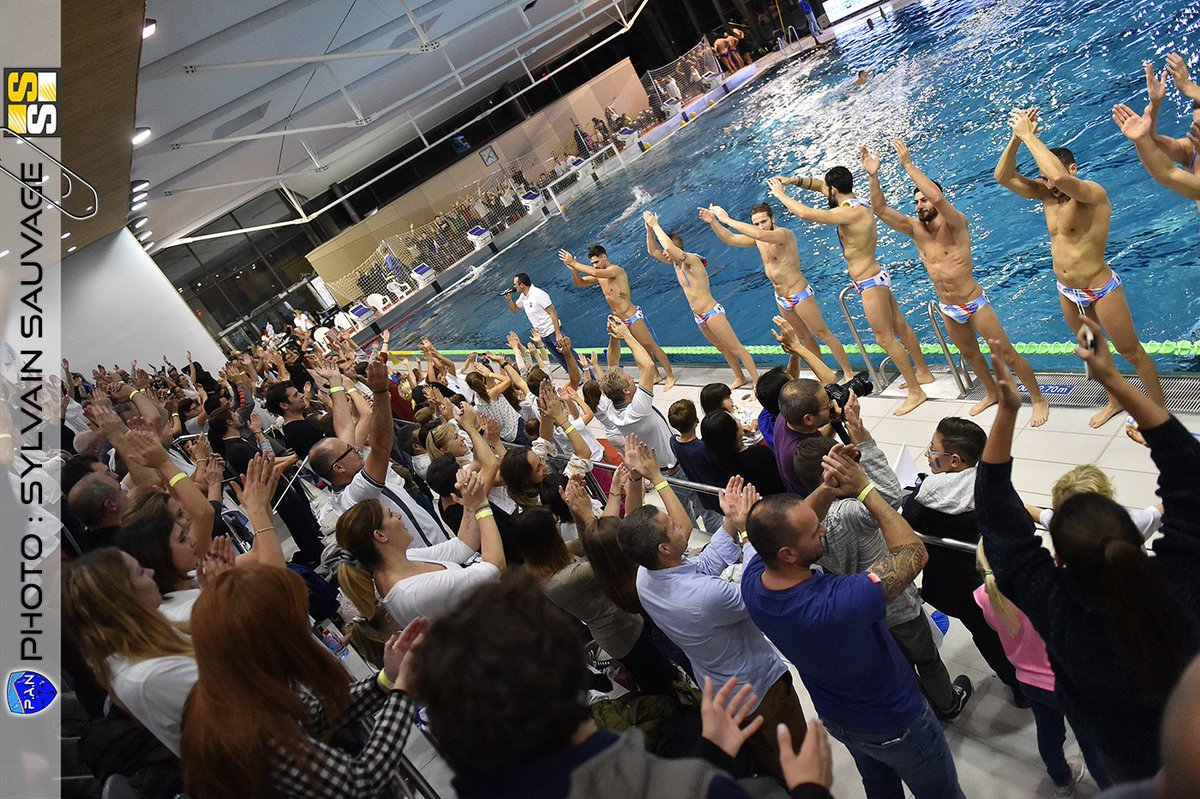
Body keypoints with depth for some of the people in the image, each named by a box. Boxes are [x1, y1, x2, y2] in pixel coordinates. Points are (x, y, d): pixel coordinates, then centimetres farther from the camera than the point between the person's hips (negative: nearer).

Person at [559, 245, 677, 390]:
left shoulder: (616, 270, -21)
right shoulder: (600, 276, 5)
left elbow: (595, 273, -37)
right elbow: (580, 282, 10)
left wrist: (574, 263, -30)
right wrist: (573, 270, -11)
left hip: (632, 317, -8)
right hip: (619, 321, 9)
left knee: (651, 346, 2)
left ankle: (670, 376, 13)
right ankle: (655, 375, 33)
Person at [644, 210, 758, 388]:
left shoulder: (691, 260, -21)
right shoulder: (675, 262, 5)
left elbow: (670, 247, -39)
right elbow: (652, 250, 10)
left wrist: (656, 225, -29)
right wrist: (649, 229, -6)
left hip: (712, 313, -9)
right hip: (699, 317, 9)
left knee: (737, 349, -3)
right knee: (722, 349, 21)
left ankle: (758, 382, 2)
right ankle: (740, 378, 36)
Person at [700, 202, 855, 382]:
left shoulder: (784, 234, -23)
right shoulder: (757, 240, 0)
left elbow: (760, 234, -41)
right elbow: (730, 238, 3)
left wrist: (727, 219, -38)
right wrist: (713, 222, -13)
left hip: (800, 295, -8)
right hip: (782, 299, 8)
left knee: (823, 334, 0)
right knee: (804, 336, 18)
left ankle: (849, 373, 9)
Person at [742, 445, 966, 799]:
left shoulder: (753, 579, -26)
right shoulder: (840, 604, -47)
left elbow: (796, 521, -7)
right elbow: (913, 552, -32)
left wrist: (827, 488, -24)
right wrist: (864, 489, -27)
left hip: (834, 717, 6)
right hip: (894, 722, -6)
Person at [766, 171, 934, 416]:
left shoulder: (849, 213, -27)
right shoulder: (857, 200, 2)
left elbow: (805, 213, -33)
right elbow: (817, 184, 13)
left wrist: (780, 194, -20)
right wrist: (793, 181, 0)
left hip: (870, 283, -10)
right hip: (876, 276, 10)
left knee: (885, 338, -1)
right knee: (899, 325, 20)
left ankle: (915, 392, 7)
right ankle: (923, 372, 36)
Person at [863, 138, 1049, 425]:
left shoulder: (955, 224, -18)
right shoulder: (914, 228, -2)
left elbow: (939, 198, -38)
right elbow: (880, 210, -11)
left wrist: (908, 165, -34)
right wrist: (873, 175, -22)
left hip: (975, 303, -6)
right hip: (947, 310, 6)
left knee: (1008, 354, 1)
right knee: (970, 354, 23)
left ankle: (1038, 399, 17)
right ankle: (991, 394, 46)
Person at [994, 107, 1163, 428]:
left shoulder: (1093, 193, -22)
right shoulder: (1045, 193, -1)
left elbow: (1060, 176, -43)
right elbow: (1003, 177, -5)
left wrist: (1028, 135, -34)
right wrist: (1016, 136, -19)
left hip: (1101, 290, -7)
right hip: (1067, 293, 7)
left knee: (1132, 353, 5)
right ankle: (1116, 400, 42)